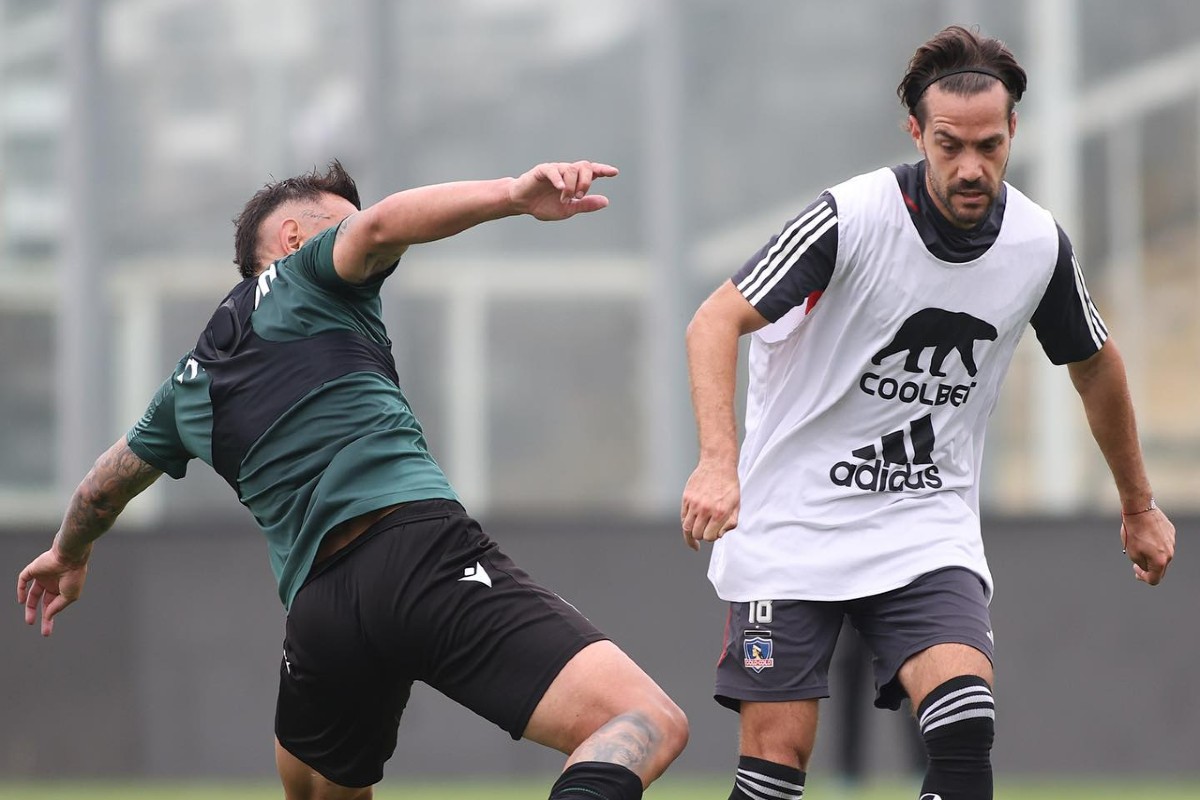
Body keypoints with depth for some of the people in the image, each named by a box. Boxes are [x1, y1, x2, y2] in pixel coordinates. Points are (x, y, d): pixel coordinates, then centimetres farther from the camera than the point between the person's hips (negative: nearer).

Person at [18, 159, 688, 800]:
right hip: (420, 544, -6)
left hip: (315, 603, 6)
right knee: (647, 724, -20)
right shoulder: (307, 275, 15)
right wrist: (514, 195, -20)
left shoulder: (192, 382, 31)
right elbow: (379, 225, -9)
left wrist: (69, 553, 68)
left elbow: (106, 487, 48)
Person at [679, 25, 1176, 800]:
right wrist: (718, 462, -33)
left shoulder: (1040, 244, -3)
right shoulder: (852, 218, -17)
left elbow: (1096, 364, 16)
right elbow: (717, 322, -17)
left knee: (966, 726, -21)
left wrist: (1139, 506, 26)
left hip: (927, 531, 3)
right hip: (793, 523, -3)